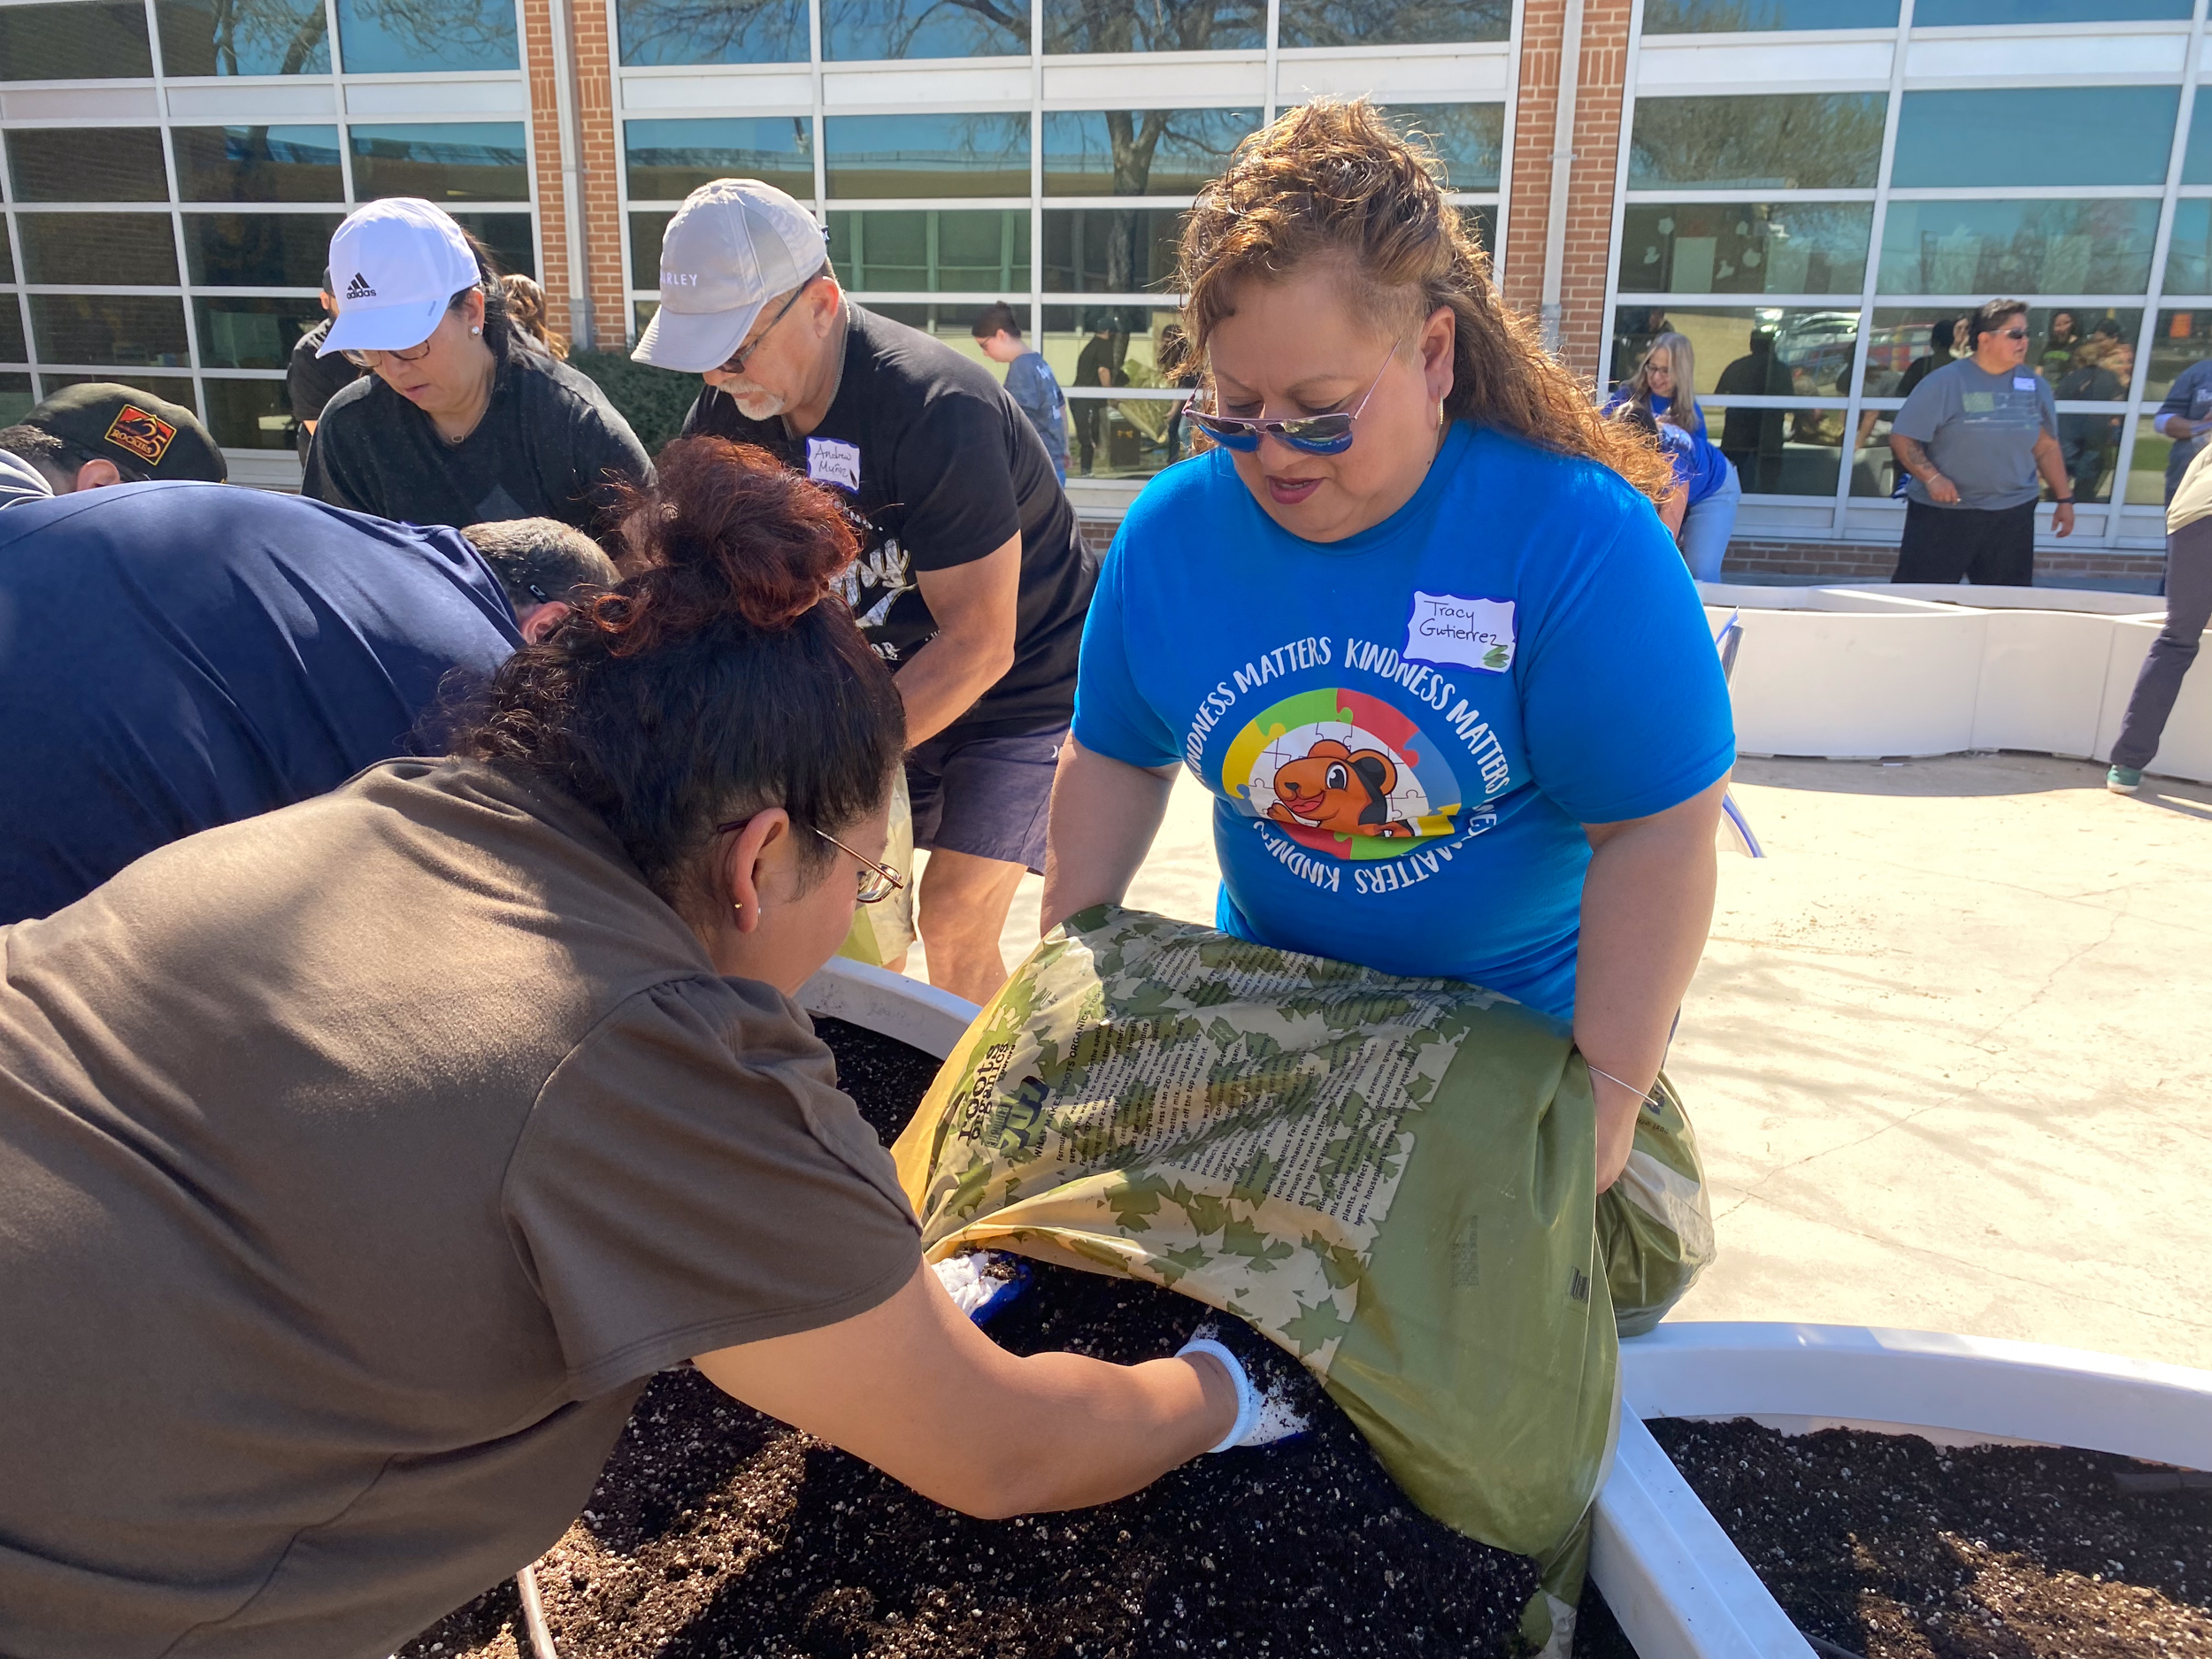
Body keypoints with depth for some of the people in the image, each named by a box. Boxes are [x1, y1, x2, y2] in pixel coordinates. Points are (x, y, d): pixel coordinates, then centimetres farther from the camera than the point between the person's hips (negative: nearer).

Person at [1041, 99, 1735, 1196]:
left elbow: (1656, 831, -24)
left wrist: (1606, 1095, -25)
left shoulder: (1580, 538, -25)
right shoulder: (1169, 531, -11)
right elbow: (1114, 757, 0)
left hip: (1534, 1018, -3)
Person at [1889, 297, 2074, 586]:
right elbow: (1902, 438, -9)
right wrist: (1931, 477, -22)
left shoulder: (2035, 386, 6)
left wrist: (2064, 498, 12)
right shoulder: (1945, 382, -9)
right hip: (1943, 512, -4)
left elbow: (2046, 446, 14)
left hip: (2013, 515, 5)